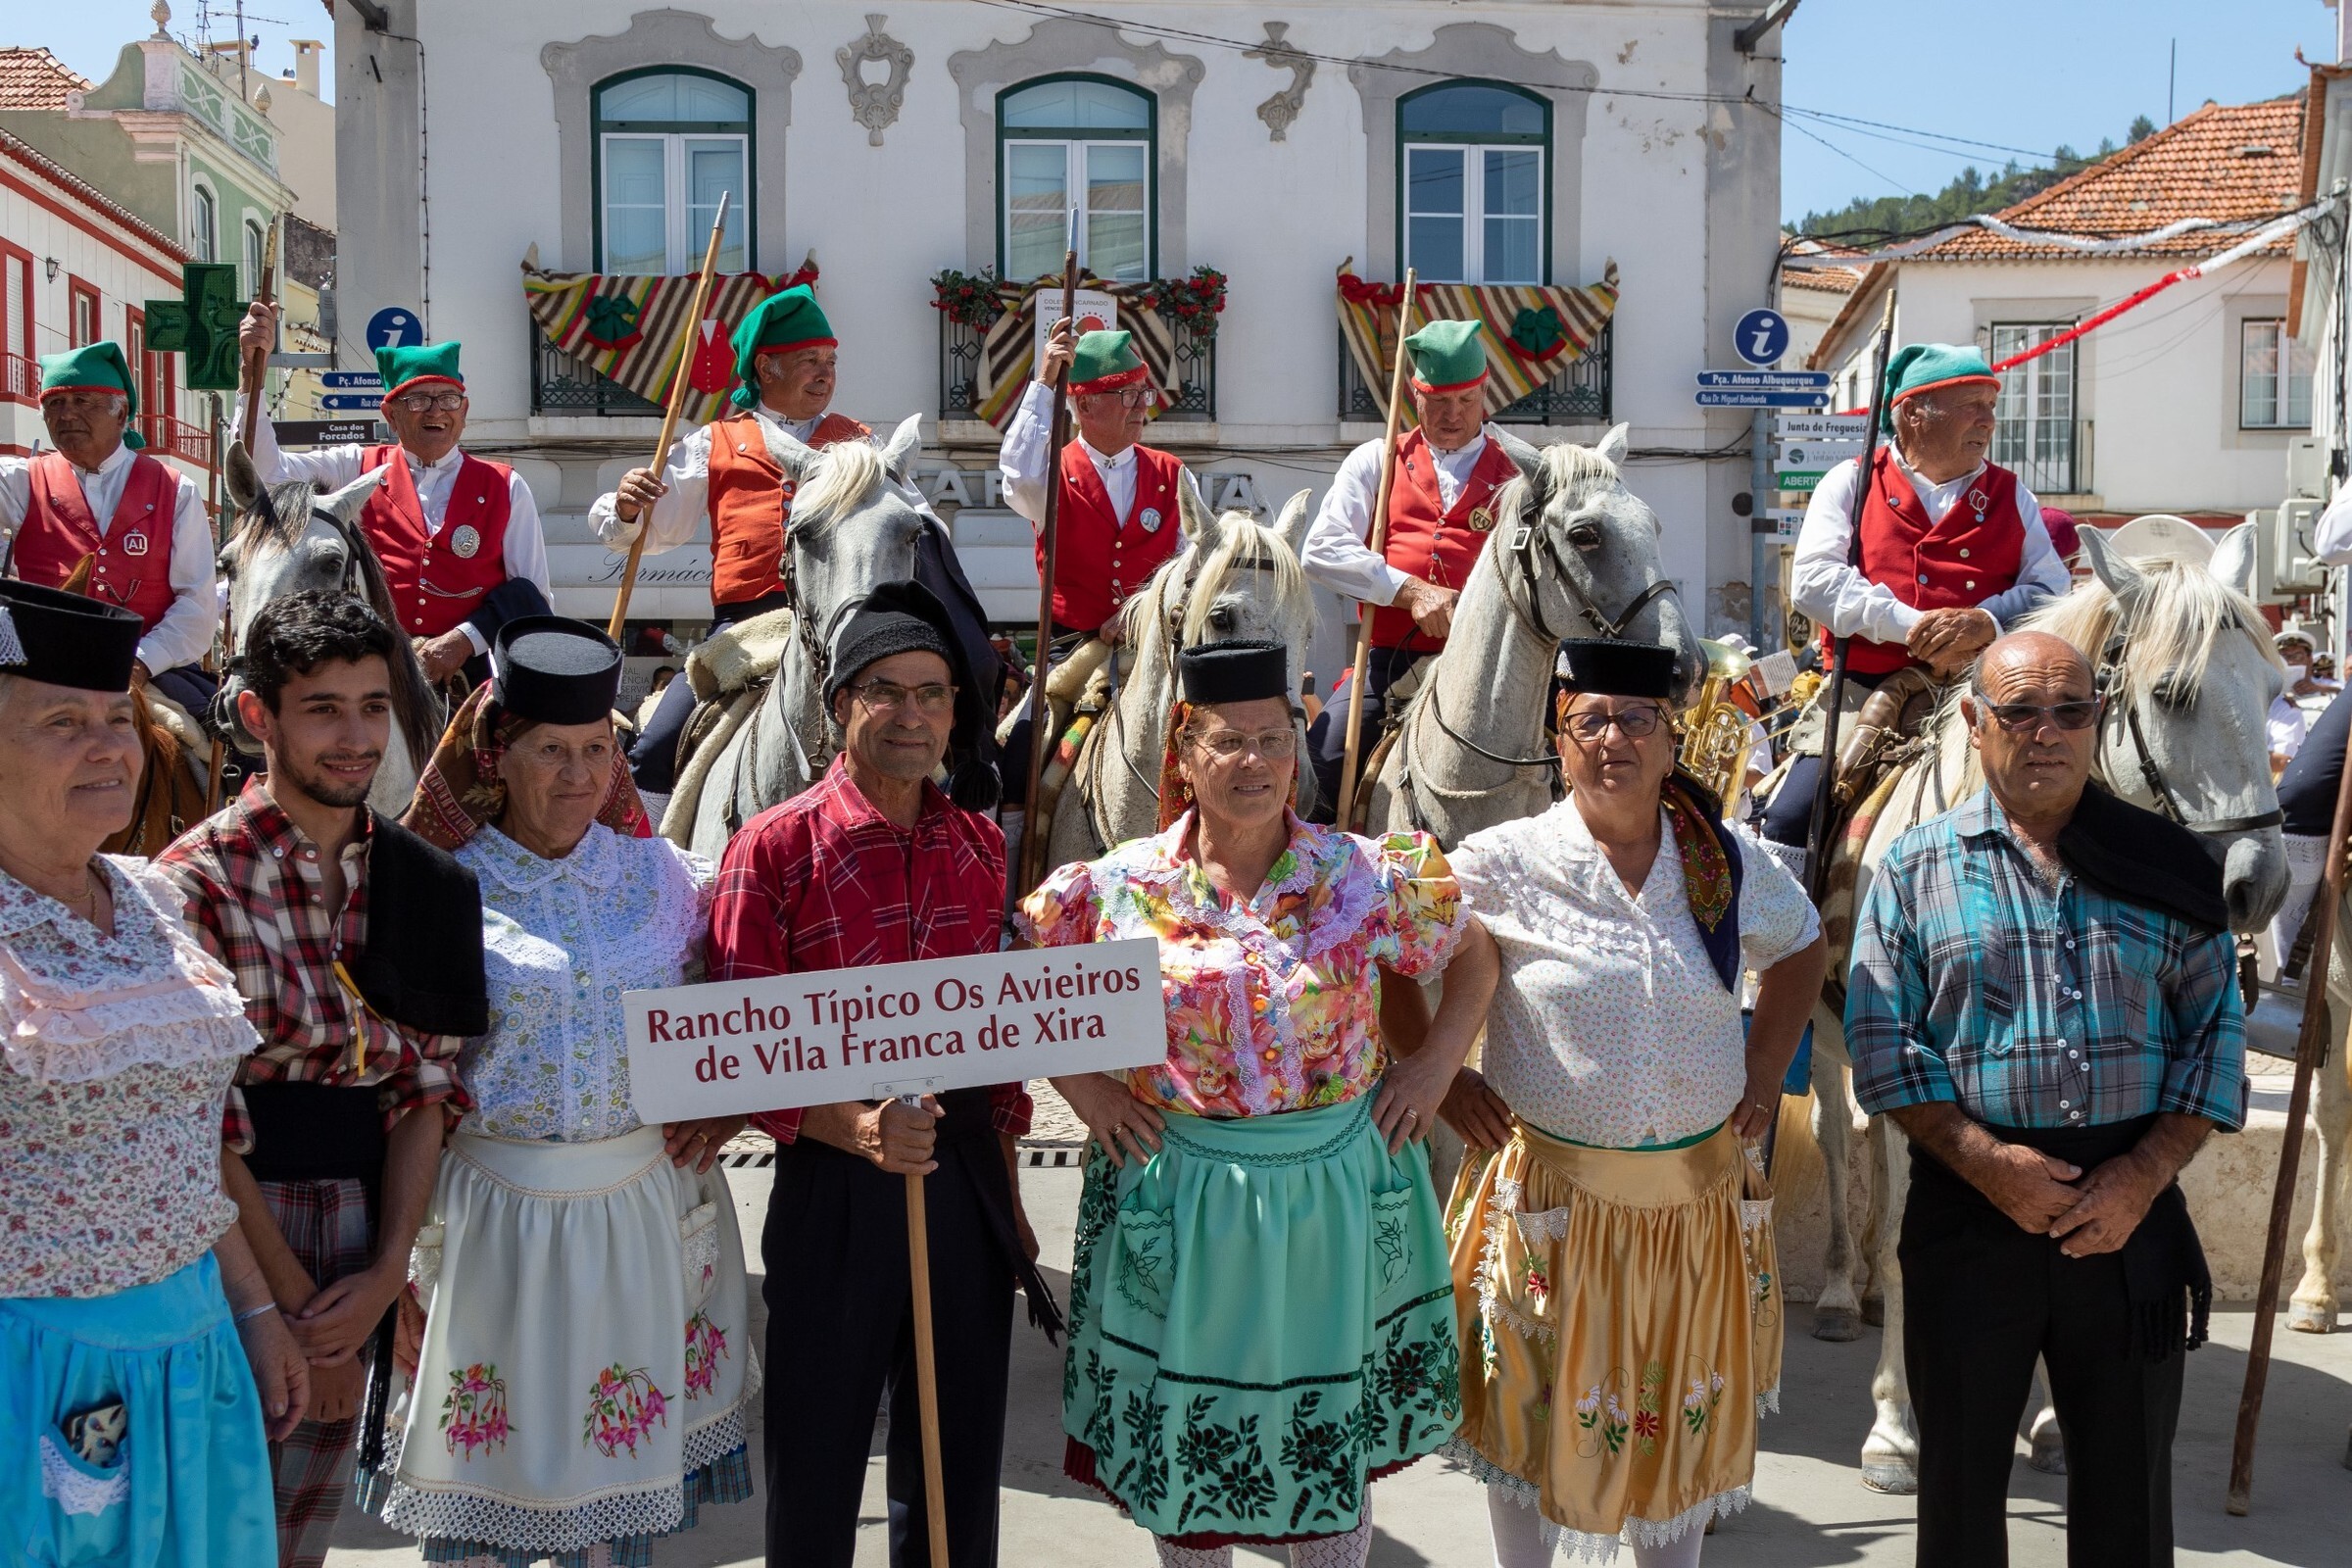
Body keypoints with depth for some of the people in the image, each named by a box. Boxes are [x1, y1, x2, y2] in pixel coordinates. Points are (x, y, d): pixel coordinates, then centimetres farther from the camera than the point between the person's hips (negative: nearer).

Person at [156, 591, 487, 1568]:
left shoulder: (417, 881, 3)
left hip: (363, 1240, 4)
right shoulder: (199, 880, -13)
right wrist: (291, 1301, -12)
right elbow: (200, 1126, -14)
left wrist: (387, 1271, -7)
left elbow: (424, 1088, 3)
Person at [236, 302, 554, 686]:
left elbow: (535, 602, 5)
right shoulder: (357, 469, 14)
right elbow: (262, 467, 3)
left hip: (469, 668, -2)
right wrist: (254, 366, -5)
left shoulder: (505, 488, 10)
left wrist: (465, 640, -11)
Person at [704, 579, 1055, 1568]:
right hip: (834, 1187, -4)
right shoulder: (775, 847, -8)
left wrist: (1007, 1199, 14)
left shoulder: (980, 847, 7)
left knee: (959, 1463, 15)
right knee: (818, 1462, 9)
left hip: (967, 1181, 4)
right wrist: (858, 1131, -25)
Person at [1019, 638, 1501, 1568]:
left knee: (1335, 1443, 13)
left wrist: (1436, 1063, -1)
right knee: (1182, 1433, 13)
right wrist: (1082, 1084, -4)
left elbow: (1473, 958, 9)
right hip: (1179, 1198, 0)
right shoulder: (1117, 888, -6)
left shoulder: (1369, 878, -5)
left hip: (1336, 1190, 0)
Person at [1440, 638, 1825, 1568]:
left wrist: (1764, 1074, 10)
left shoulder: (1731, 861, 0)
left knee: (1685, 1418, 17)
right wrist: (1440, 1081, -7)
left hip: (1701, 1194, 3)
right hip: (1555, 1197, -3)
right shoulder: (1505, 865, -11)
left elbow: (1800, 950, 18)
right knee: (1542, 1414, 12)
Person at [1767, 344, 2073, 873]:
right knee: (1793, 818, -17)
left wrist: (1987, 622, -17)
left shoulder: (2011, 496, 17)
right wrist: (1910, 625, -16)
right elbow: (1813, 581, -5)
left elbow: (2050, 588, 5)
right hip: (1863, 693, -2)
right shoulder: (1852, 483, 10)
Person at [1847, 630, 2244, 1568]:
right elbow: (1882, 1039, -4)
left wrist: (2146, 1173, -9)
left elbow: (2216, 1035, 3)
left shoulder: (2164, 864, 6)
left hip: (2130, 1207, 1)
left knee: (2129, 1485, 12)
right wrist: (1985, 1160, -15)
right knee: (1961, 1474, 12)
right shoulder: (1918, 868, 2)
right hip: (1970, 1207, -1)